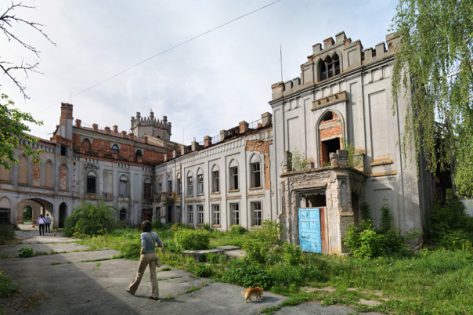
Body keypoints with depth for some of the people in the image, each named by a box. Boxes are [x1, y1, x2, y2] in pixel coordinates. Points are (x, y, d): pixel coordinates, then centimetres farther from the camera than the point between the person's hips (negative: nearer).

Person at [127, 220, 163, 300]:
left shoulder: (143, 235, -18)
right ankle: (155, 295, 1)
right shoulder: (154, 234, 0)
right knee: (153, 275, 5)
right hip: (153, 255, 5)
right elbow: (160, 245, 4)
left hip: (145, 256, -5)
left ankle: (132, 289, 35)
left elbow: (143, 248, -23)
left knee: (139, 273, 16)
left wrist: (141, 253, -1)